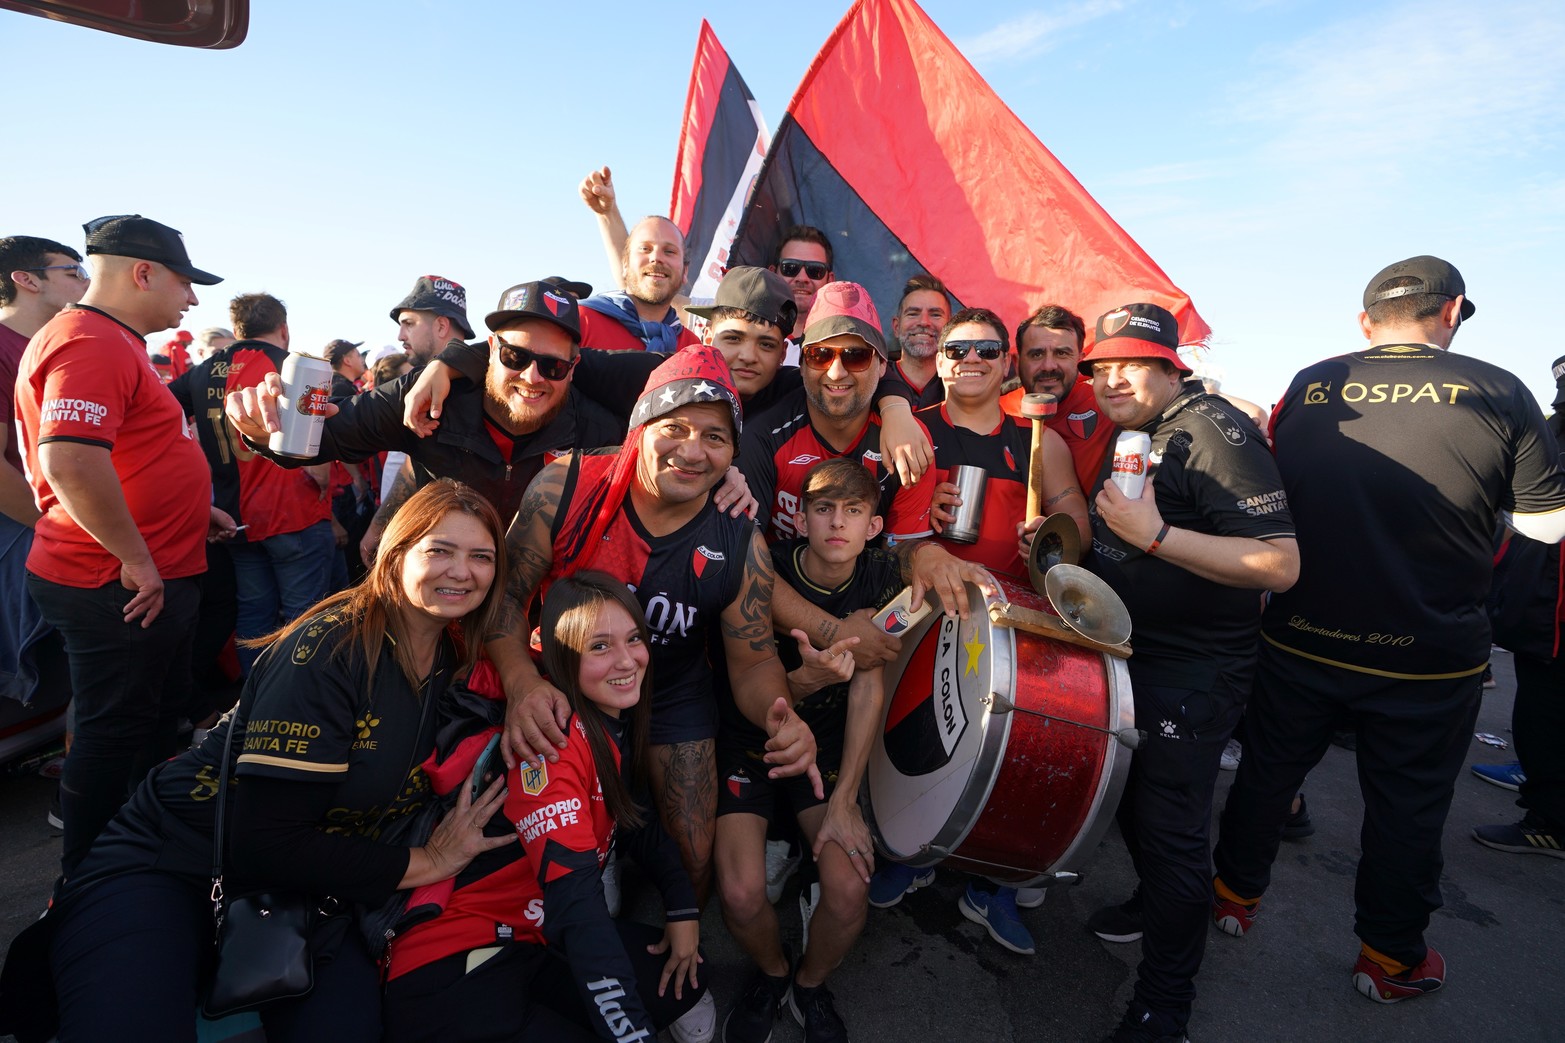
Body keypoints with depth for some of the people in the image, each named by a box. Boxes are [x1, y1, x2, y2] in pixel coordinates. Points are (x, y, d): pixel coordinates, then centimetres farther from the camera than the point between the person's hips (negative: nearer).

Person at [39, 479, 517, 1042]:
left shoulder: (458, 662, -2)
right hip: (168, 866, -5)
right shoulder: (332, 647, -23)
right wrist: (425, 862, -16)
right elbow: (261, 843, -24)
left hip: (306, 881, 6)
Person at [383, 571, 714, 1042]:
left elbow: (633, 820, 14)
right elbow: (575, 899, -31)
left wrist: (684, 908, 0)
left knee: (686, 983, 6)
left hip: (541, 940, 8)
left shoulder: (619, 724, 0)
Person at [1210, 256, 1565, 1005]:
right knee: (1407, 806, 16)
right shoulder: (1497, 392, -10)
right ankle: (1389, 958, 32)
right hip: (1427, 660, -1)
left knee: (1268, 772, 18)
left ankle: (1235, 893, 36)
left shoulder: (1307, 387, -3)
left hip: (1299, 641, 2)